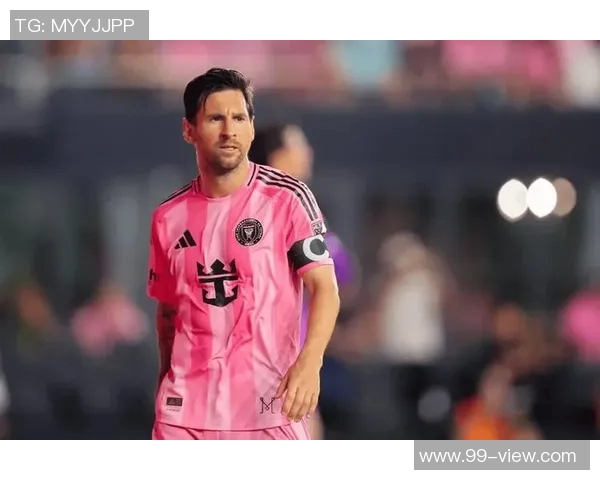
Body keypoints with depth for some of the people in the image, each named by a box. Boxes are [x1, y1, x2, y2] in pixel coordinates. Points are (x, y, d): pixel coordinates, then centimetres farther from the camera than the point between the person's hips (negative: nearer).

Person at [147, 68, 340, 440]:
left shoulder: (288, 198, -3)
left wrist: (309, 363, -25)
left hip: (269, 406, -3)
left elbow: (325, 288, -9)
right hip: (186, 409, 3)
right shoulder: (169, 217, 9)